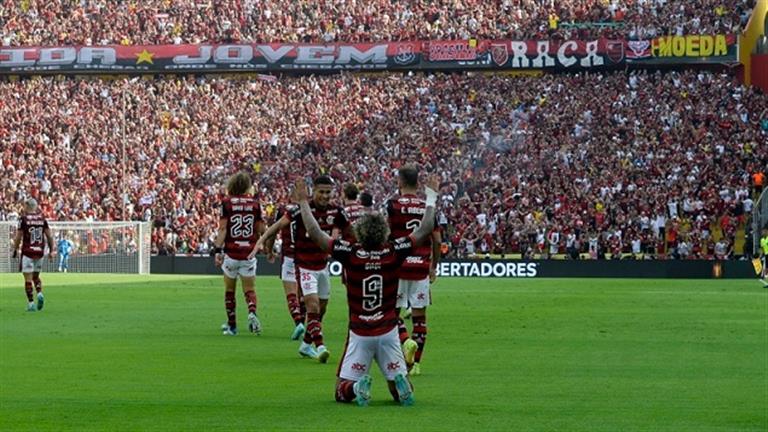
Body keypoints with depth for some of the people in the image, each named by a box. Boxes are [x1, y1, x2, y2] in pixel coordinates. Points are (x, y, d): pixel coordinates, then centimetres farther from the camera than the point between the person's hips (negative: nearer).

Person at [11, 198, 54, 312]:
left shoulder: (24, 219, -7)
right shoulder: (42, 218, 4)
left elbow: (18, 237, -5)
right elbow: (49, 236, 5)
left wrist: (15, 249, 8)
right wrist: (51, 250, 13)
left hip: (27, 252, -4)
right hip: (40, 251, 4)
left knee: (28, 279, 0)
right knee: (36, 276, 20)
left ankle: (31, 303, -4)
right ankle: (40, 293, -4)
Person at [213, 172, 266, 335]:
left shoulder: (226, 202, -4)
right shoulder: (254, 203, 2)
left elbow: (223, 228, -10)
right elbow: (261, 229, 5)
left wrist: (218, 250, -11)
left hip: (231, 253, -1)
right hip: (249, 253, 1)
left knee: (229, 290, 13)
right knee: (249, 289, 8)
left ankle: (231, 325, 17)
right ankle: (252, 313, -20)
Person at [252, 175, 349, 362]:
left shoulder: (335, 212, -1)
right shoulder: (303, 209, -16)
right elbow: (279, 225, -15)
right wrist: (261, 241, -24)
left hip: (323, 266, 6)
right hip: (304, 266, -6)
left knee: (321, 308, 11)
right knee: (313, 305, -18)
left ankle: (306, 344, 26)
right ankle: (320, 346, -21)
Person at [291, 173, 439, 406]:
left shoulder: (350, 253, -10)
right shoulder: (393, 252, -7)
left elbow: (315, 234, -4)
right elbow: (425, 230, 3)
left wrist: (303, 203, 7)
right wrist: (431, 197, 14)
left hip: (359, 334, -1)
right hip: (388, 332, 1)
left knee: (342, 392, 7)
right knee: (400, 392, 10)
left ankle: (357, 387, -27)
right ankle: (401, 383, -25)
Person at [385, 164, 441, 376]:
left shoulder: (392, 204, -5)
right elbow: (437, 240, 8)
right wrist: (434, 267, 20)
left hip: (398, 265, -3)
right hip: (421, 267, 3)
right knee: (419, 314, 8)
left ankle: (406, 341, -18)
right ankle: (416, 362, 5)